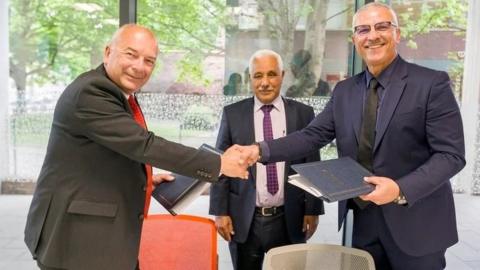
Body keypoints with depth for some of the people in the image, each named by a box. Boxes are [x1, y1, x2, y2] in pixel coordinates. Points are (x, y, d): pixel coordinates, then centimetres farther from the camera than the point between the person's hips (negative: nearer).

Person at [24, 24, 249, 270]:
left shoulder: (121, 95, 9)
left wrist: (145, 179, 9)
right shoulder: (90, 93, -21)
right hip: (76, 238, -9)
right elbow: (144, 145, -27)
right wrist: (219, 164, -22)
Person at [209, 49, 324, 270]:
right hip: (244, 220, 0)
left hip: (290, 220, 1)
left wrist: (313, 210, 1)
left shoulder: (303, 113, 1)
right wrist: (220, 211, -4)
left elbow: (312, 165, 3)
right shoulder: (232, 114, 0)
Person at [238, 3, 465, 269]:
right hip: (363, 220, 4)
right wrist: (260, 150, -13)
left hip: (415, 222, -4)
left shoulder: (432, 83, -8)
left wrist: (401, 189, -26)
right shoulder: (344, 90, 6)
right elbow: (312, 135, 1)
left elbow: (451, 154, -12)